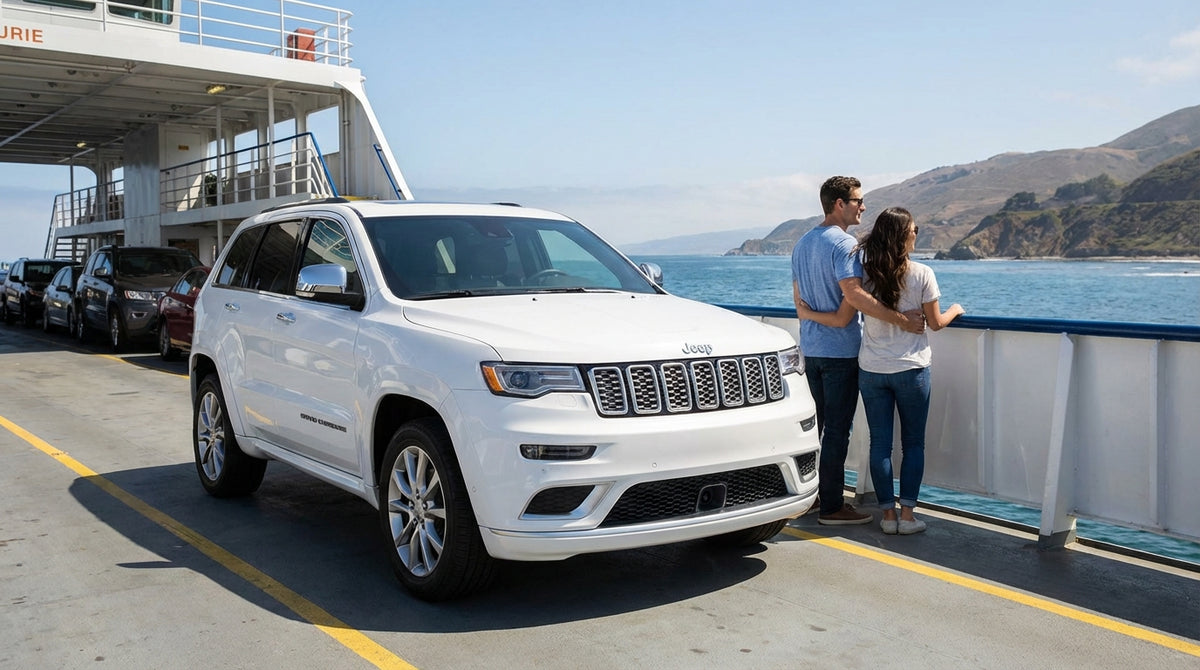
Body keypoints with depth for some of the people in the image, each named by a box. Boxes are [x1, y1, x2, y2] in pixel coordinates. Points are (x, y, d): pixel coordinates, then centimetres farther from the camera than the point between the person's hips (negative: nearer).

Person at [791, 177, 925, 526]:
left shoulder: (802, 243, 13)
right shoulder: (844, 243, -15)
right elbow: (853, 294, -26)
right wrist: (901, 320, -25)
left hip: (811, 349, 9)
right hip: (841, 350, -9)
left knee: (814, 424, 17)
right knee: (837, 429, -3)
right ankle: (831, 506, 2)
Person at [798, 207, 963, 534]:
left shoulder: (864, 273, -5)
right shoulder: (921, 274, -8)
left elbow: (841, 319, -6)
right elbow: (935, 323, 0)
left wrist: (806, 313, 10)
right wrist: (955, 310, 21)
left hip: (871, 370, 2)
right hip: (911, 371, -2)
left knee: (880, 443, 8)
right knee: (913, 442, 9)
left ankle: (888, 514, 12)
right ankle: (907, 514, 7)